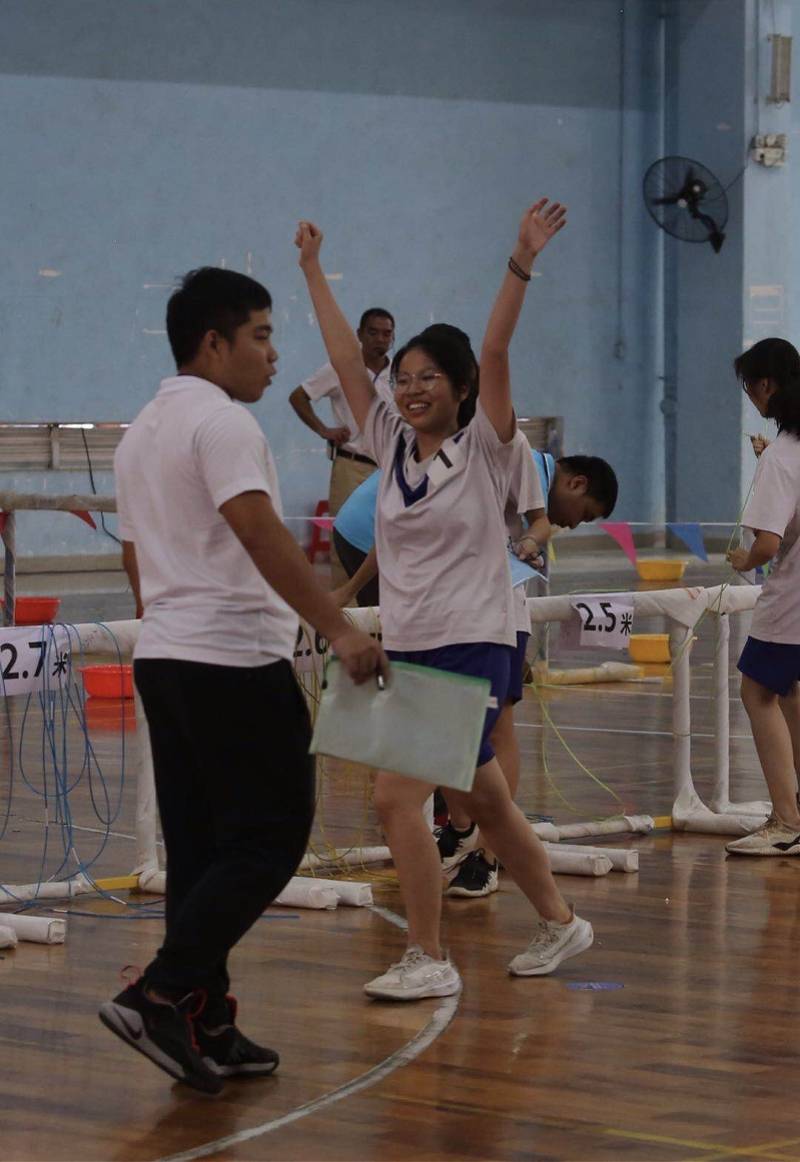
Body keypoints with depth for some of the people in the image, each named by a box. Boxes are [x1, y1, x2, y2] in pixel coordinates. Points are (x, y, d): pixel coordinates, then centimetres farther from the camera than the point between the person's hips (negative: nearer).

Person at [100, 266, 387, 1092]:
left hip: (161, 656, 9)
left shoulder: (139, 434, 18)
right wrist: (338, 629, -27)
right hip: (234, 660, -9)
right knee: (270, 838, -5)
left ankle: (204, 1027, 8)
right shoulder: (222, 421, -11)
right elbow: (259, 533, -23)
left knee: (200, 849, 9)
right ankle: (161, 995, -14)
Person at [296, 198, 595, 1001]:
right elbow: (345, 358, 10)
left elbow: (494, 354, -18)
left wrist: (520, 266, -27)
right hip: (406, 652, 7)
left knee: (397, 796, -16)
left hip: (470, 649, -7)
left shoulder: (483, 449, -5)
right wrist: (313, 270, 10)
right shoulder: (393, 447, 9)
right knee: (485, 806, 16)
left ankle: (428, 959, -9)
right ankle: (558, 923, 33)